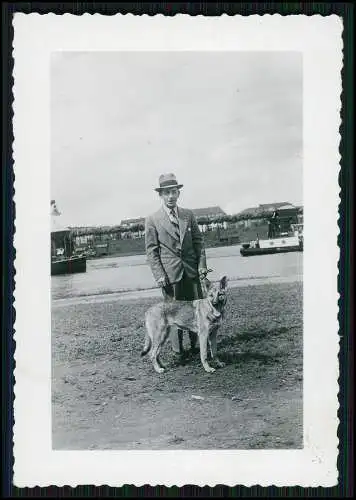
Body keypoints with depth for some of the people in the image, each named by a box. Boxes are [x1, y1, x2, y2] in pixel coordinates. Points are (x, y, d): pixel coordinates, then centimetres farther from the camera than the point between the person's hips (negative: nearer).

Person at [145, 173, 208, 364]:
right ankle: (178, 352, 13)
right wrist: (159, 275, -9)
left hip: (191, 270, 3)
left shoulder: (188, 215, 9)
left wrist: (202, 264, 1)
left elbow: (198, 241, 11)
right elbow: (151, 250, -1)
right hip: (169, 274, -3)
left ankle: (196, 345, 23)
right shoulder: (152, 220, 0)